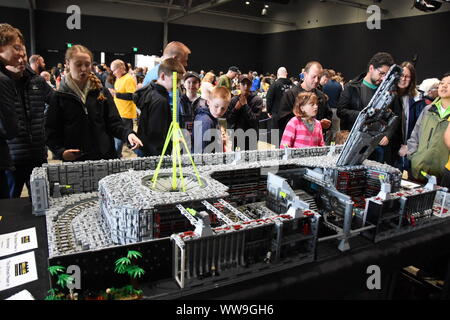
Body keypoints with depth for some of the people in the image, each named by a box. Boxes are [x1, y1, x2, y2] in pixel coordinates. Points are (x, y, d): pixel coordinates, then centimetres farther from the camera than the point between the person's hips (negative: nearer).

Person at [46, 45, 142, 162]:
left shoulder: (102, 92, 4)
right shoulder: (59, 97, 0)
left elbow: (113, 123, 1)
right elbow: (52, 132, 1)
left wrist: (127, 134, -19)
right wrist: (61, 151, -15)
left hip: (105, 157, 1)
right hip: (74, 161, -1)